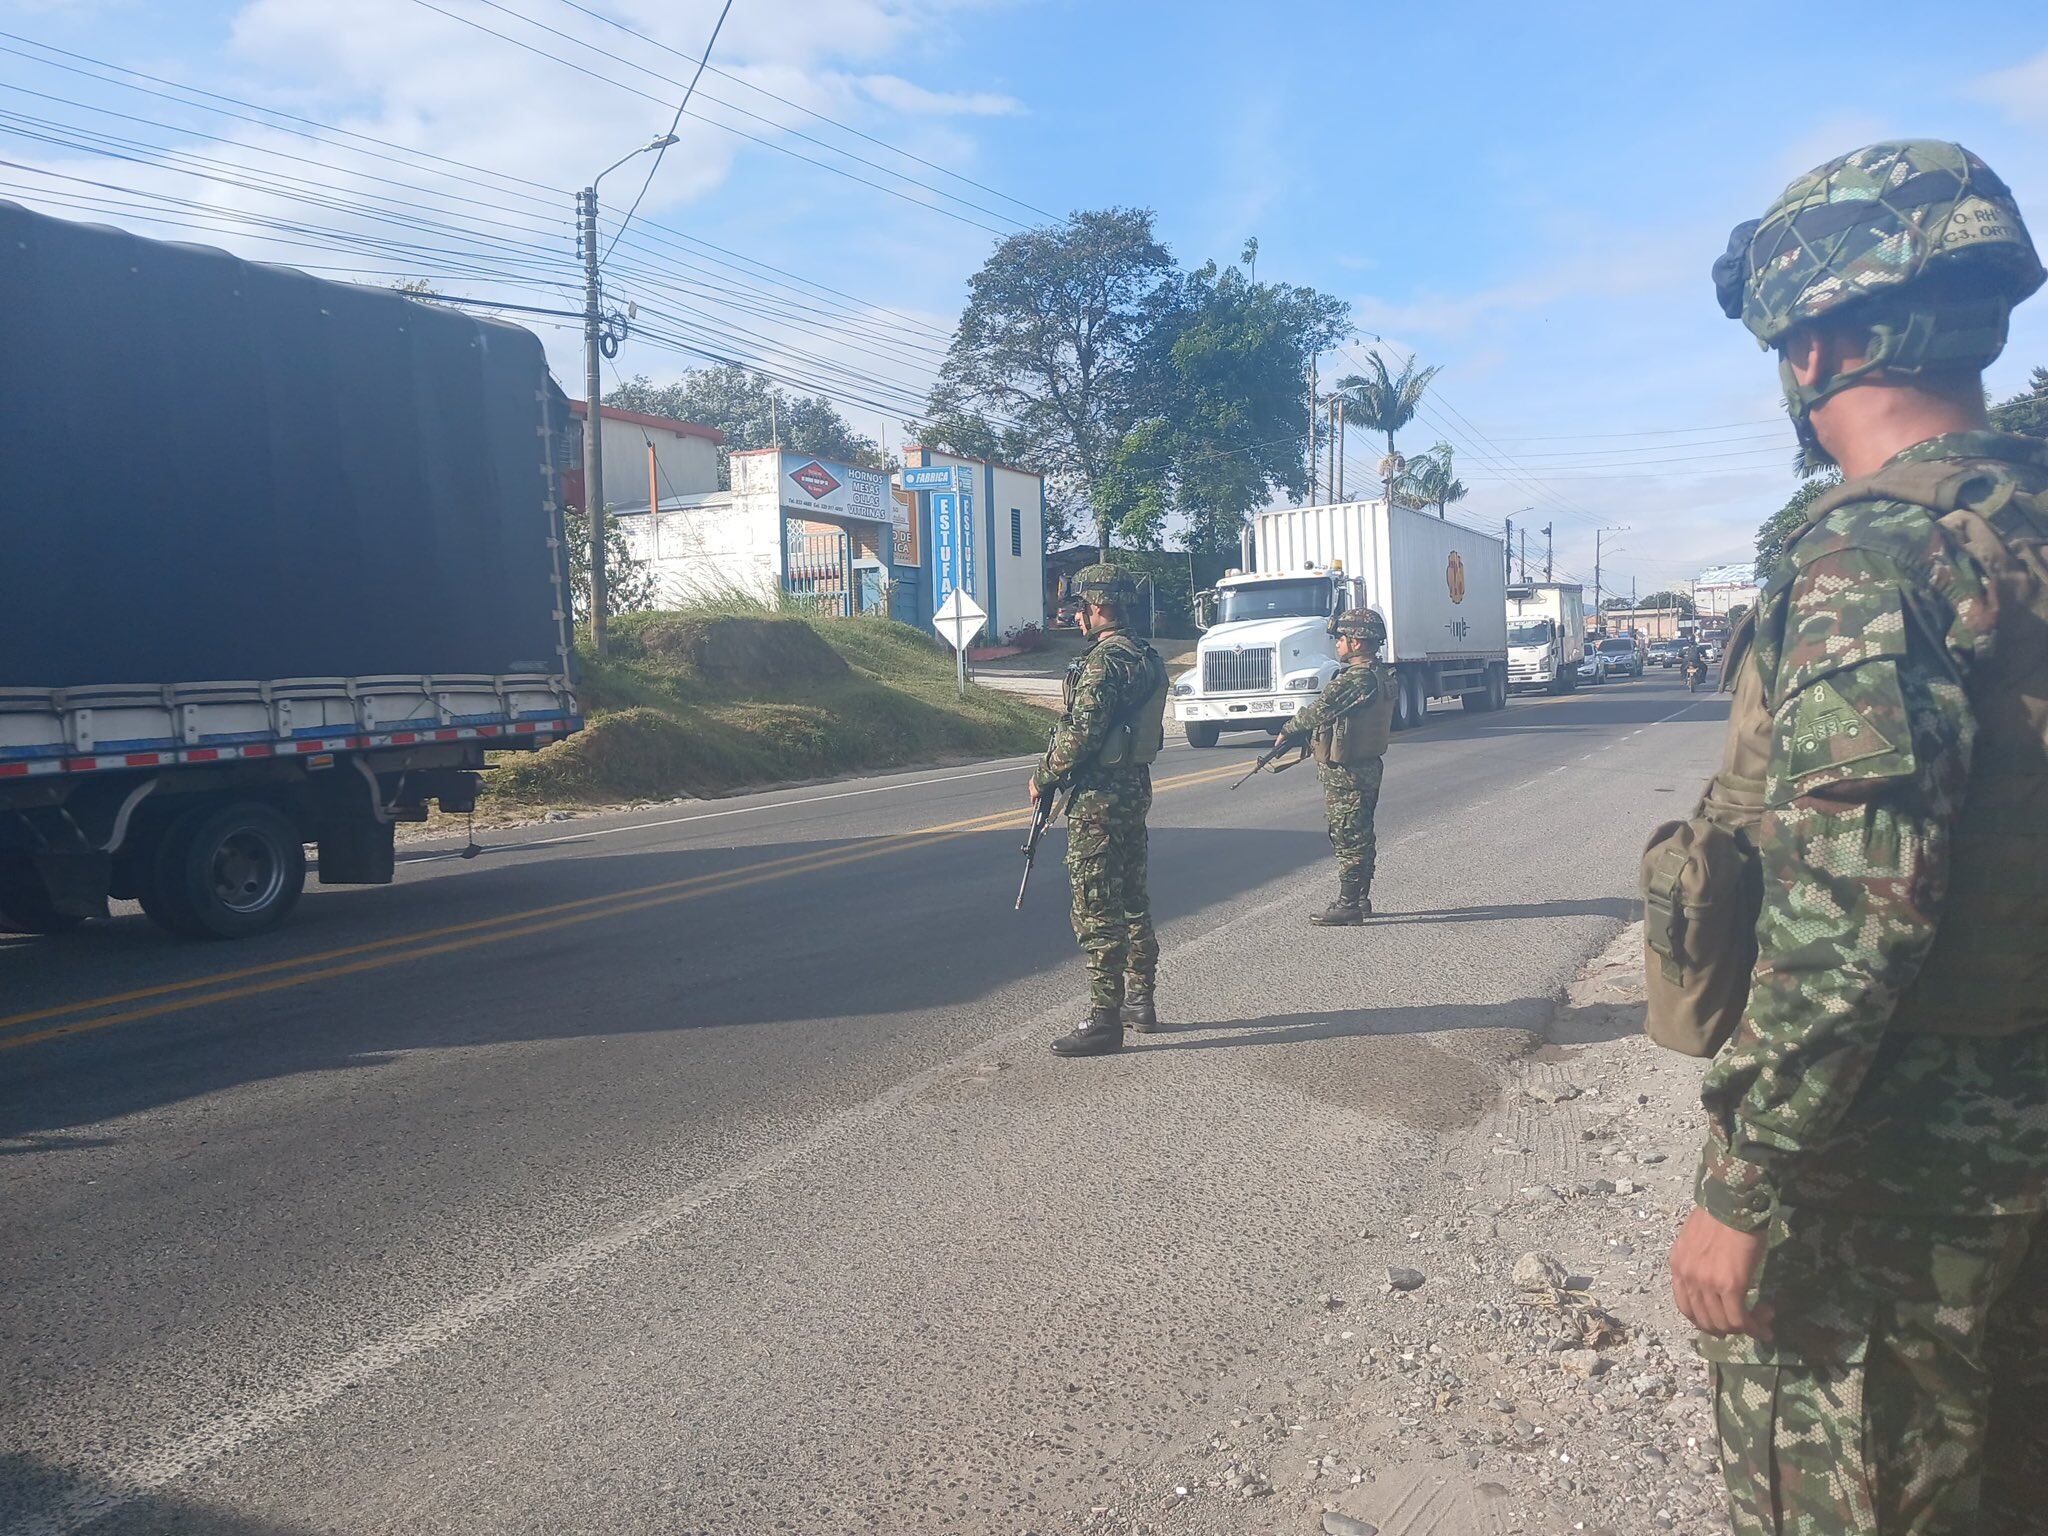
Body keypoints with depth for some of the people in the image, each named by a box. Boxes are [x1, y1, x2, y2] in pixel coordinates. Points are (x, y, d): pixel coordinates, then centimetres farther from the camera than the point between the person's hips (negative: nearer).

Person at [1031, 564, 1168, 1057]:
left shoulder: (1102, 661, -18)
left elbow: (1081, 735, -22)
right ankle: (1140, 1001, 28)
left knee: (1097, 910, -5)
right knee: (1131, 898, 18)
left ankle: (1105, 1020, -2)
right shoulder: (1149, 659, 11)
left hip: (1098, 798, -10)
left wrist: (1042, 776, -7)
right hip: (1136, 788, 10)